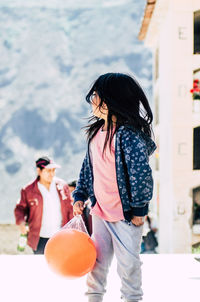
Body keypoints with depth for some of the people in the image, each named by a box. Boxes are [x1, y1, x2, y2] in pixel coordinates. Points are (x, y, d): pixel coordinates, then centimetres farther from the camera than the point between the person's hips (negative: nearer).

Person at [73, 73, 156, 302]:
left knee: (128, 261, 3)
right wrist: (80, 196, 11)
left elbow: (141, 172, -19)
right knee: (97, 259, 13)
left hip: (125, 213, -7)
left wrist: (139, 209, -18)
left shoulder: (129, 135, -19)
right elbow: (88, 167, 16)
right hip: (100, 210, 7)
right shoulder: (97, 131, 6)